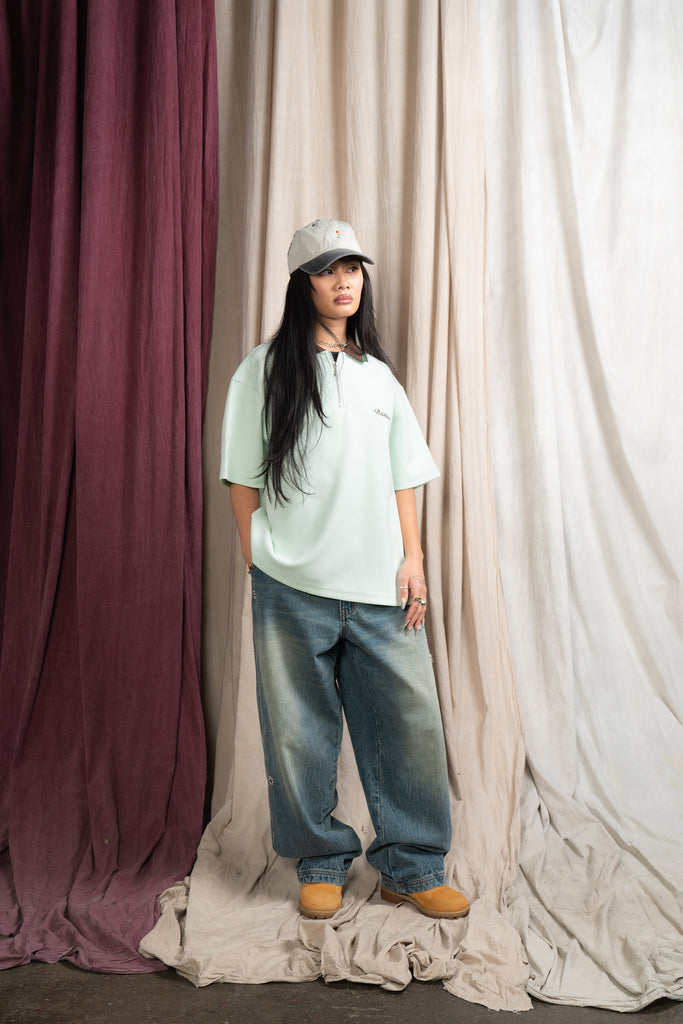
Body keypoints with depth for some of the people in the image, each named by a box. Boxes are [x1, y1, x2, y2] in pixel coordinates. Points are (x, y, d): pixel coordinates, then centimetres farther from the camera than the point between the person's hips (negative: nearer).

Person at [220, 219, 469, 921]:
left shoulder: (378, 375, 15)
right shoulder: (265, 370, 4)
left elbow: (404, 476, 14)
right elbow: (243, 477, 4)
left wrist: (412, 558, 5)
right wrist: (258, 562, -1)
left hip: (378, 585, 3)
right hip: (292, 587, -2)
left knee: (409, 721, 2)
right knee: (301, 731, 5)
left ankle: (413, 868, 18)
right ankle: (321, 864, 23)